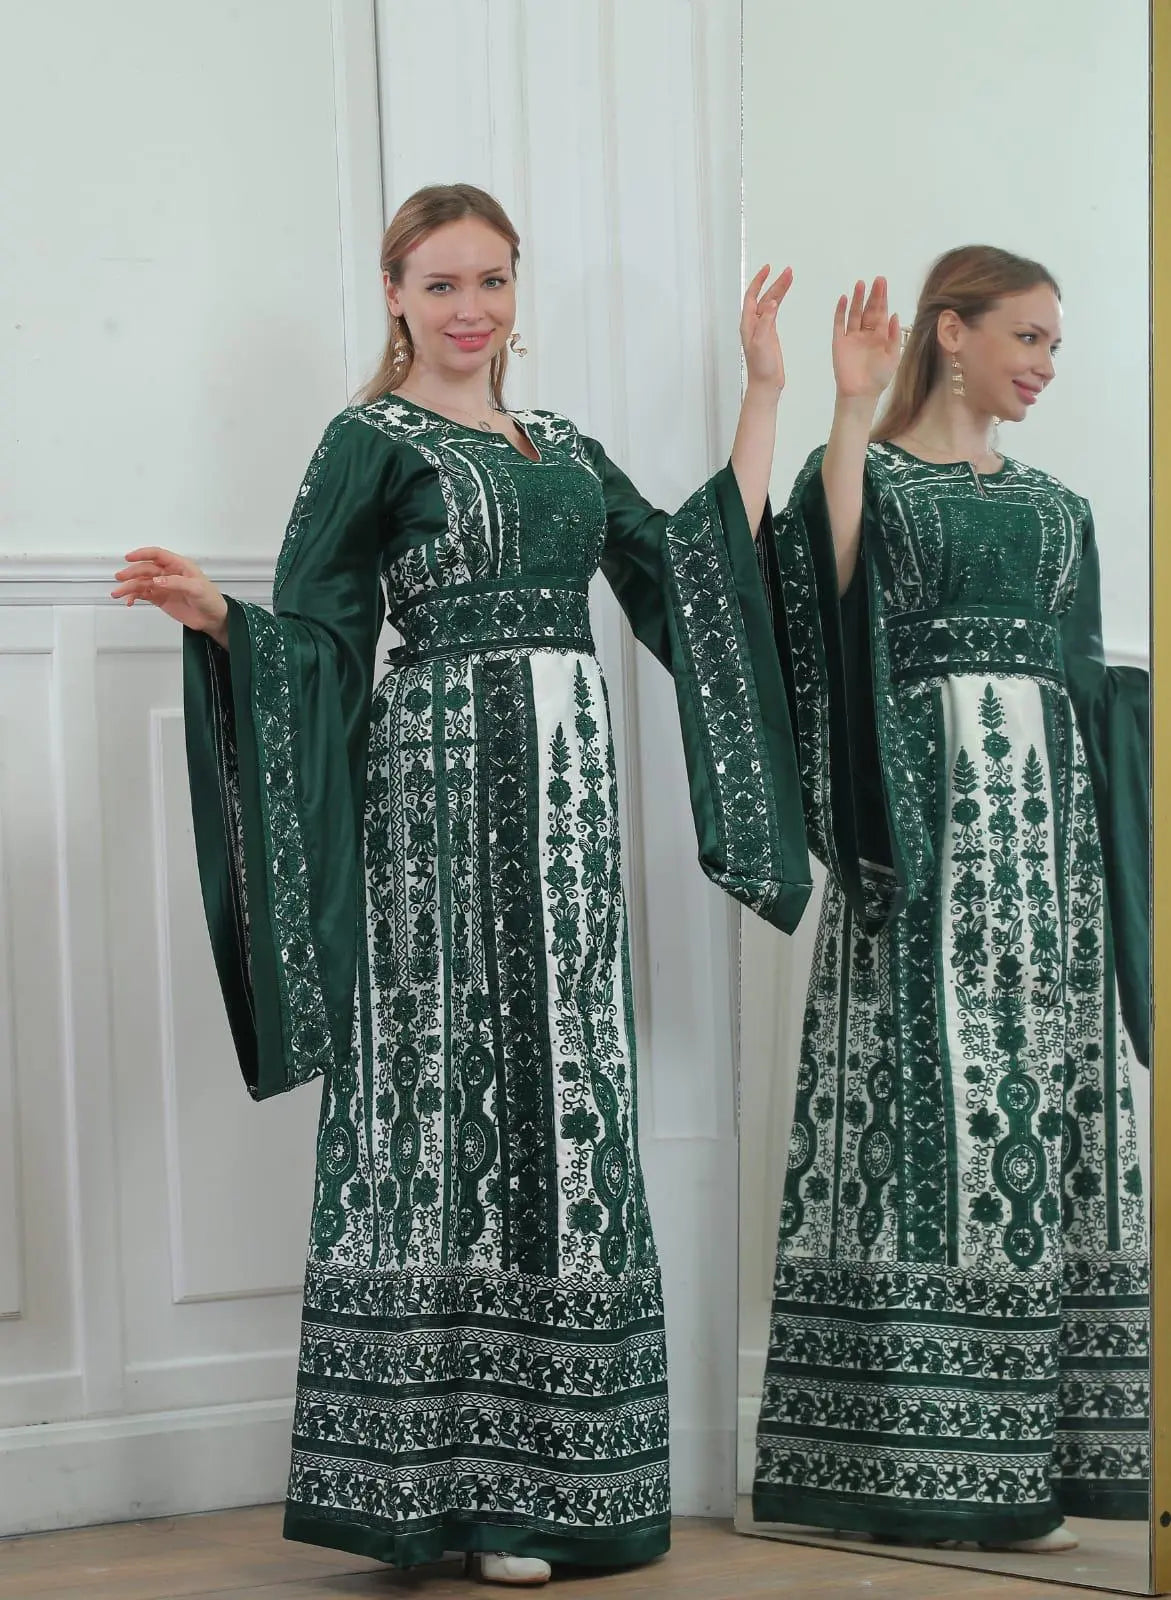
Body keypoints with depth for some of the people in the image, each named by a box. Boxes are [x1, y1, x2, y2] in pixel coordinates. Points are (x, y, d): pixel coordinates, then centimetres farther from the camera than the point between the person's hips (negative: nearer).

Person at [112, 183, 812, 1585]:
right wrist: (213, 614, -22)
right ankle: (452, 1481, -5)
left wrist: (763, 394, 17)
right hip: (437, 780, -6)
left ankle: (539, 1475, 9)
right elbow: (313, 639, -2)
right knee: (446, 1078, -8)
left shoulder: (567, 451, 20)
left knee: (561, 1084, 3)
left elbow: (695, 570, 17)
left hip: (563, 785, 6)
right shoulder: (371, 442, 3)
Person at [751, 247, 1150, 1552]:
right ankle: (926, 1452, -6)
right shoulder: (867, 470, 3)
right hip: (926, 816, -6)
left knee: (1047, 1096, 2)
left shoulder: (1055, 508, 20)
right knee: (932, 1099, -9)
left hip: (1047, 822, 6)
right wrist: (849, 418, -19)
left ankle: (1025, 1454, 5)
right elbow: (831, 588, -19)